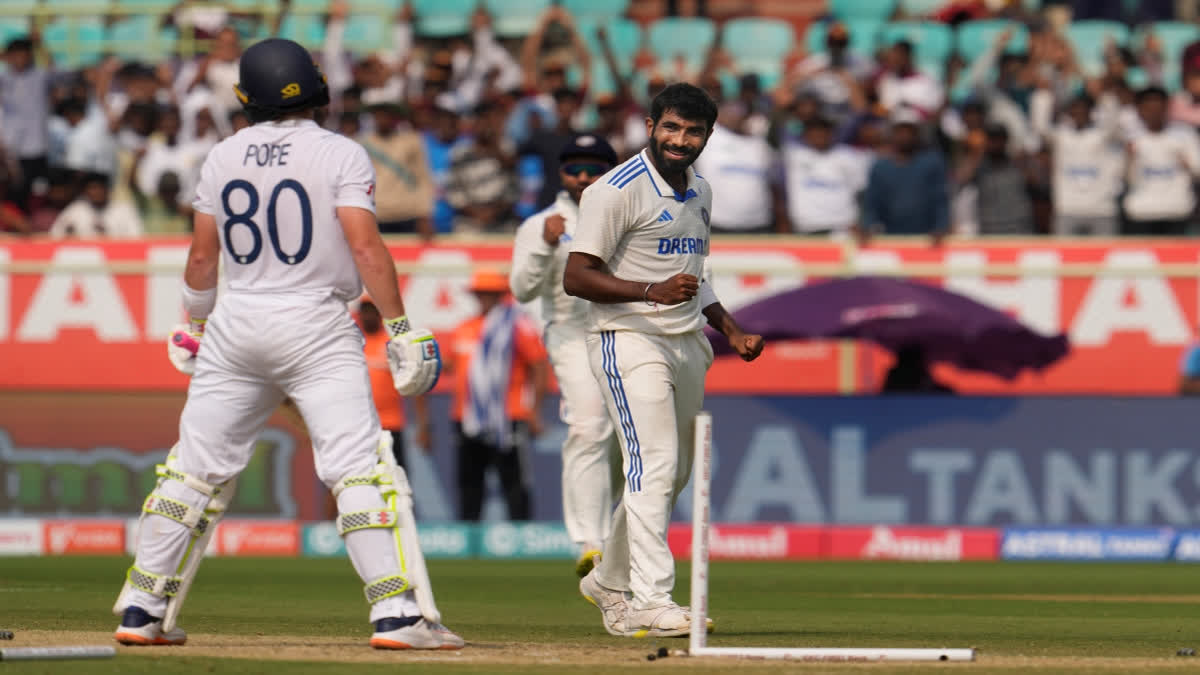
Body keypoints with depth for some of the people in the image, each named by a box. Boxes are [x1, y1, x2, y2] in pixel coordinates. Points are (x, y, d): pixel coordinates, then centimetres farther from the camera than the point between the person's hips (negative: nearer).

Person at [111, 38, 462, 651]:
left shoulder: (224, 157, 7)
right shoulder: (340, 155, -5)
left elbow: (202, 256, 11)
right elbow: (364, 245, -15)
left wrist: (194, 324, 25)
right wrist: (398, 326, -11)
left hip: (237, 325, 4)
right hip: (316, 326, -4)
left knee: (196, 469, 11)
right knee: (361, 468, -6)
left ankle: (141, 612, 13)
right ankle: (398, 615, -16)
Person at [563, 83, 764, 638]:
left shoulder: (699, 193, 15)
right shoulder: (617, 190, -12)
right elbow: (577, 277, -18)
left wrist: (730, 331, 17)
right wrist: (653, 292, -30)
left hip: (687, 344, 8)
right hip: (629, 341, -8)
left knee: (671, 474, 14)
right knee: (655, 465, -19)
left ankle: (610, 582, 32)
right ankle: (651, 601, -25)